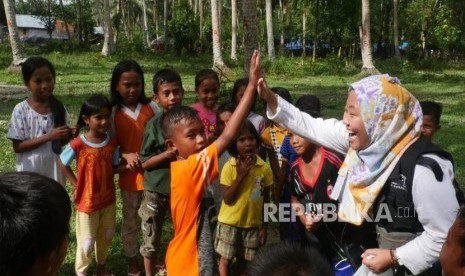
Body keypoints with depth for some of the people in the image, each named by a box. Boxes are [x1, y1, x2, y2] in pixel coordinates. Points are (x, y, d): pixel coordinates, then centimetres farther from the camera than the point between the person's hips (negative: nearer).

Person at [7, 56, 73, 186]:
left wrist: (68, 136, -16)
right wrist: (48, 137, -23)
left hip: (54, 169, 3)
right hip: (30, 171, -3)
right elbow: (17, 146, -14)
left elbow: (59, 141, 7)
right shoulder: (21, 110, -12)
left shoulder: (59, 108, -2)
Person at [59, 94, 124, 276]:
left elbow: (113, 167, 2)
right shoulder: (78, 144, -20)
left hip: (108, 199, 5)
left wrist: (127, 166, -17)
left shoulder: (112, 143, -6)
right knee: (87, 240, 7)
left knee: (107, 236, 20)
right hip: (87, 201, -5)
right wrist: (76, 184, -7)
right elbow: (62, 162, -5)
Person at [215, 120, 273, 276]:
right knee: (226, 259, 10)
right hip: (229, 222, -2)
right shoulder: (229, 167, -14)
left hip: (252, 223, 2)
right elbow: (227, 199, -17)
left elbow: (266, 199, 0)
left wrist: (264, 227, 2)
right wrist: (240, 176, -24)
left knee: (244, 260, 15)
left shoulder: (264, 168, -8)